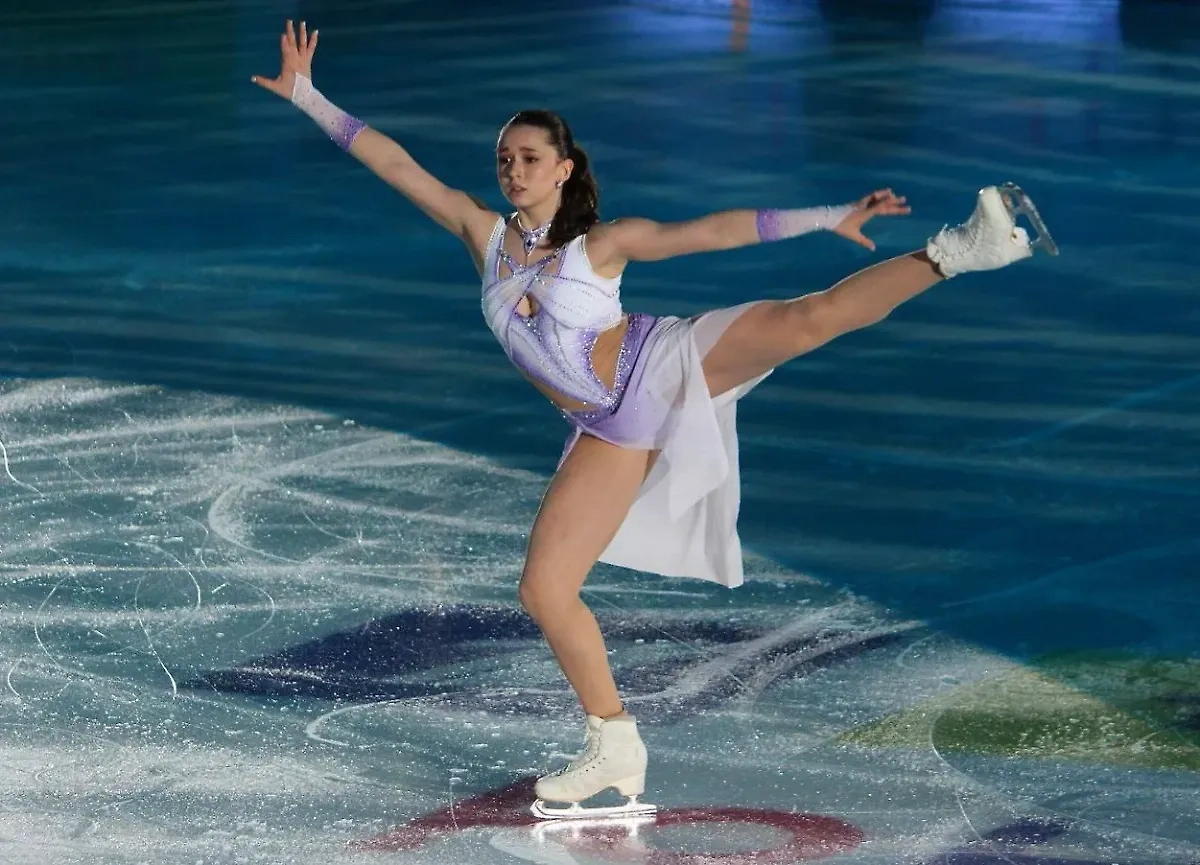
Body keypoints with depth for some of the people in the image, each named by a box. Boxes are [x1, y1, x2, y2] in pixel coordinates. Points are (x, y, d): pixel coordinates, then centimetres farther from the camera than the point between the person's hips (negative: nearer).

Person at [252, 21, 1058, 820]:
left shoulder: (602, 242, -2)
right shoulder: (483, 230, 6)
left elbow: (715, 231, -6)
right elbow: (396, 164, 3)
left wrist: (831, 217, -9)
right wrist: (307, 96, -1)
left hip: (663, 363, -4)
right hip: (612, 429, 4)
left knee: (810, 316, -27)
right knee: (545, 591, -2)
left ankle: (959, 249, -22)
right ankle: (616, 751, 10)